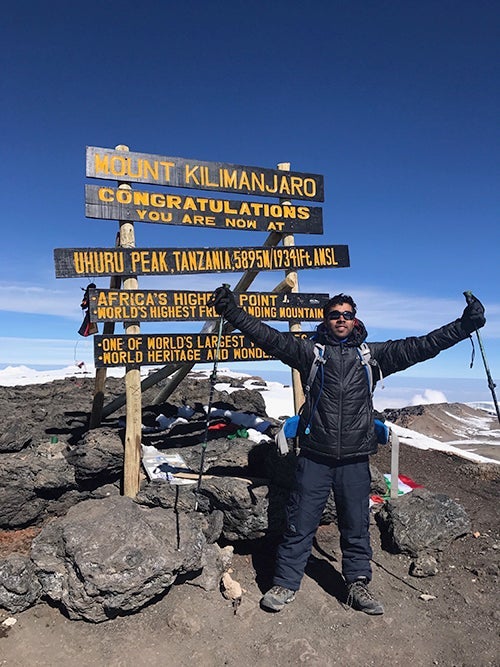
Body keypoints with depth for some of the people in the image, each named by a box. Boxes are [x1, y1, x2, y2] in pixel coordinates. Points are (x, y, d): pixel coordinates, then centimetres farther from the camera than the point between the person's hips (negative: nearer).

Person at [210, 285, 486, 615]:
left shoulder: (374, 355, 9)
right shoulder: (310, 351, 3)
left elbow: (419, 346, 6)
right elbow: (269, 336, -4)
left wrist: (465, 325, 1)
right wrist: (232, 310, -12)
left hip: (355, 459, 2)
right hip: (314, 457, -1)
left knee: (357, 525, 15)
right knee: (300, 523, 7)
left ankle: (358, 584, 33)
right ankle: (285, 584, 23)